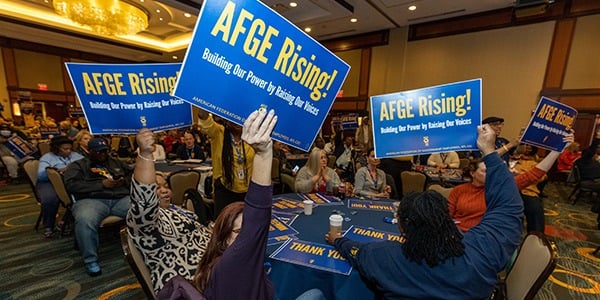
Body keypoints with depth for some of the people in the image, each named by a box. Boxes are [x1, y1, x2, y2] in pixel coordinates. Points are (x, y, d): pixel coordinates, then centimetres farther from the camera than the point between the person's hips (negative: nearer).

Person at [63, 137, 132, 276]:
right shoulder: (78, 165, 16)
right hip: (92, 200, -2)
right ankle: (91, 260, -15)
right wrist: (102, 184, -9)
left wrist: (125, 181, 2)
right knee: (85, 220, -38)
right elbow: (72, 185, 0)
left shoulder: (116, 162, 28)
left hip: (121, 198, 3)